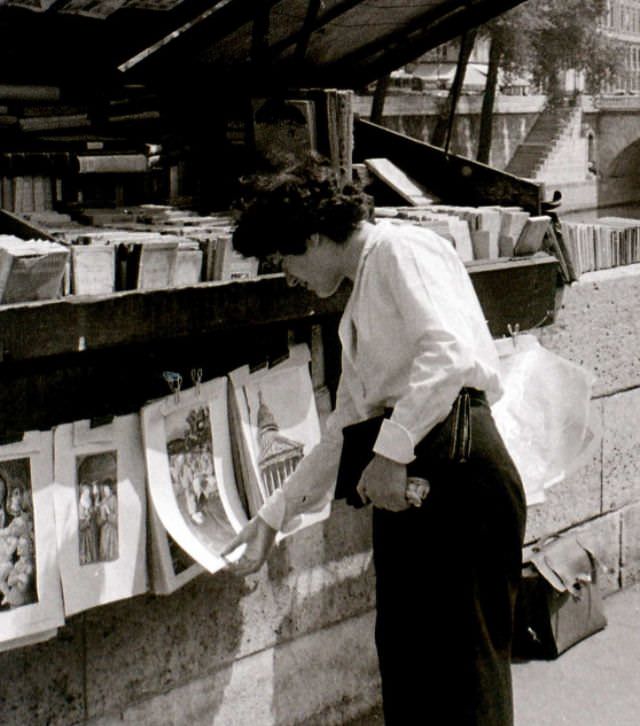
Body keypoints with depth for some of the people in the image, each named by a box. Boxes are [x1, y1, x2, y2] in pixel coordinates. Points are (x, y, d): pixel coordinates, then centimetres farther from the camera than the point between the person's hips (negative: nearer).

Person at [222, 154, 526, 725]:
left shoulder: (400, 249, -1)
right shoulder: (357, 309, 26)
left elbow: (451, 349, -19)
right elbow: (346, 429, 28)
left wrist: (393, 449, -21)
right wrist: (273, 517, 29)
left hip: (456, 464, -9)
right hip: (403, 476, 9)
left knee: (466, 662, -6)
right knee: (404, 656, 10)